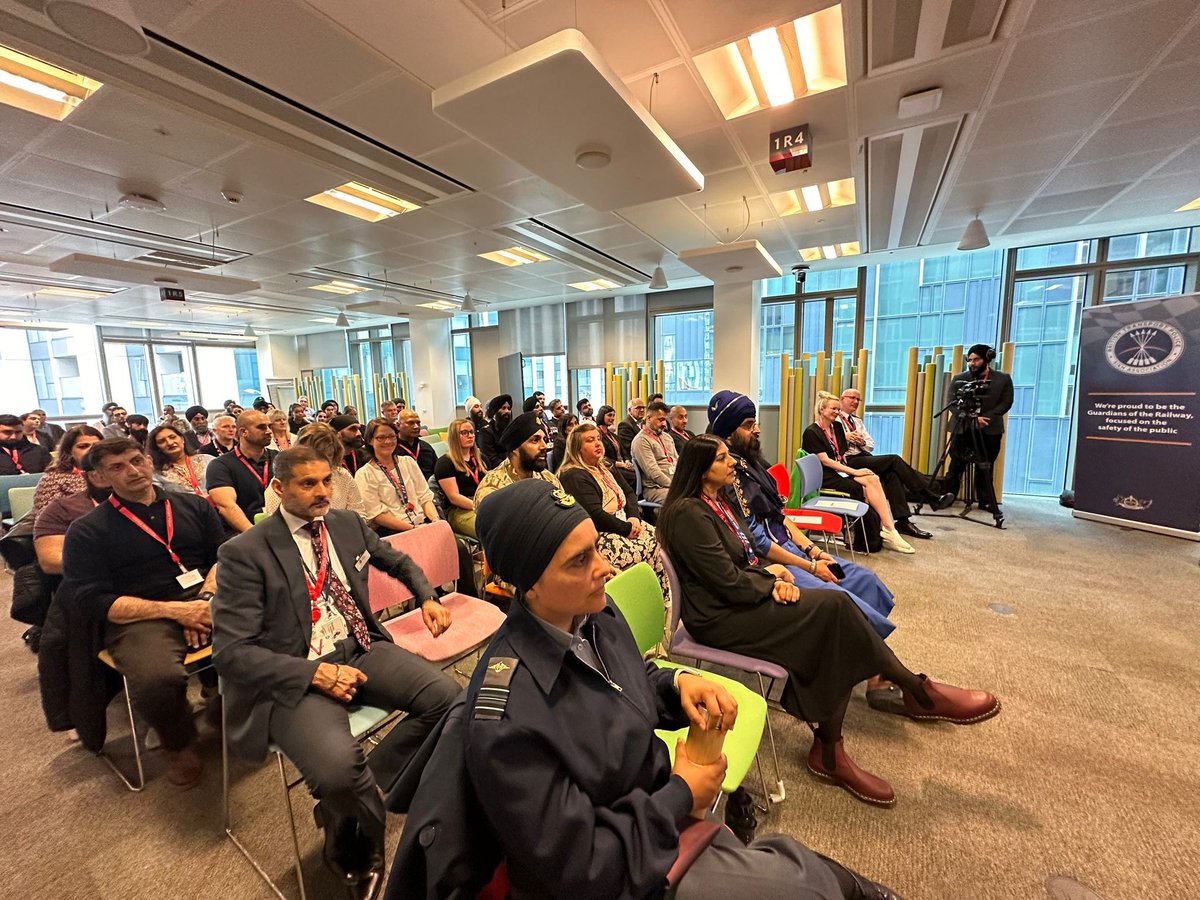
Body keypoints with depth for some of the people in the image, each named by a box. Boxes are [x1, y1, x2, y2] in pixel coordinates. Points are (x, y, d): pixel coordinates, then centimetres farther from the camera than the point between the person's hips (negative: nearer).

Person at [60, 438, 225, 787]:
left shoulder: (193, 506, 14)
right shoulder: (87, 531, 6)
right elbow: (96, 599, -3)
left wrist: (206, 598, -9)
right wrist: (176, 610, -15)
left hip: (206, 601, 2)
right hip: (141, 618, -2)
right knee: (156, 679, -35)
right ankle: (180, 744, 2)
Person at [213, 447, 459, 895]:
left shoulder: (348, 523, 7)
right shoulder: (244, 553, -7)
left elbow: (398, 561, 24)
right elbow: (230, 652, -10)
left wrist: (428, 598, 9)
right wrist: (315, 673, -21)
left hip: (362, 650, 5)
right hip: (296, 675, -4)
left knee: (448, 698, -18)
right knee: (339, 768, -31)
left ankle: (351, 797, 2)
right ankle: (359, 849, 6)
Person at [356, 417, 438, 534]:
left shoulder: (408, 461, 16)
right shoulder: (364, 474, 3)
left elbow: (425, 496, 13)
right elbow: (376, 514, -6)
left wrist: (436, 520, -6)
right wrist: (412, 528, -16)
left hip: (423, 523, 4)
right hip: (393, 532, -4)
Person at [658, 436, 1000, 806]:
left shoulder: (722, 501, 11)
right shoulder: (689, 514, -19)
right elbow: (728, 583, -21)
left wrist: (777, 577, -5)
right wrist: (772, 576, -5)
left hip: (745, 598, 9)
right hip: (720, 618, -9)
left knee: (832, 628, -10)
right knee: (833, 607, -19)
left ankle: (829, 752, -1)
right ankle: (918, 692, 2)